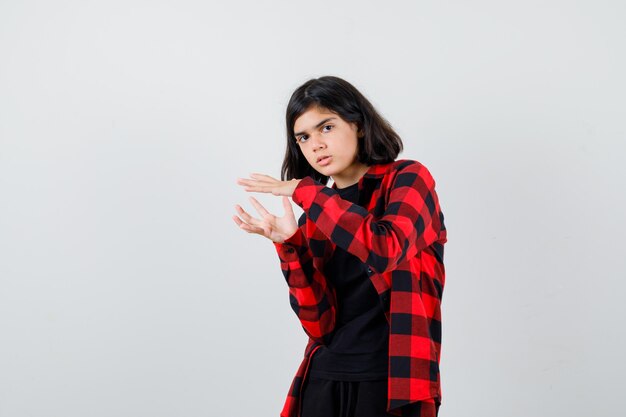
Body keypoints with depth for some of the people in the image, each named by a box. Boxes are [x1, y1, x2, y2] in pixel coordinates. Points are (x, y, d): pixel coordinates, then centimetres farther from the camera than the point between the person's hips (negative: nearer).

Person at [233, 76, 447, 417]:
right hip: (324, 381, 4)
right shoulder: (314, 219, 9)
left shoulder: (408, 179, -2)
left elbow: (385, 251, -23)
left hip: (390, 385, -4)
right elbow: (320, 323, -1)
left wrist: (307, 192, -15)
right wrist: (288, 243, -13)